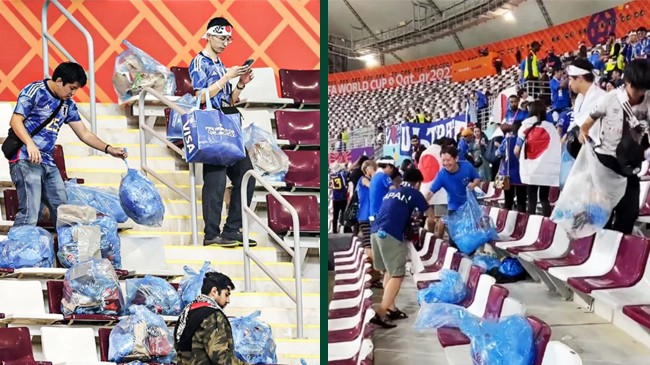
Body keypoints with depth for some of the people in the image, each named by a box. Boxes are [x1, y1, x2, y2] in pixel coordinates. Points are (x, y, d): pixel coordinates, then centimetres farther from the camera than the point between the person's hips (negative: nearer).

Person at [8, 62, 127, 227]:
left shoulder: (68, 104, 15)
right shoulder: (34, 91, -5)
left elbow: (84, 133, 16)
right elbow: (15, 121, -11)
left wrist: (109, 149, 5)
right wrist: (30, 144, -27)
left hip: (48, 163, 8)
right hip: (26, 159, -7)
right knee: (30, 213, -15)